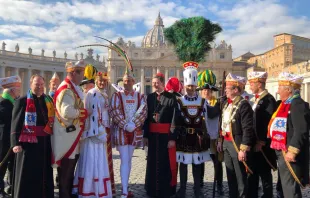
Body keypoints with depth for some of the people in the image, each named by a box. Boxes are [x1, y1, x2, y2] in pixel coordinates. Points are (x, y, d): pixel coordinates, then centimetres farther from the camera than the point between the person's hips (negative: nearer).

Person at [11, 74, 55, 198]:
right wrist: (15, 143, -14)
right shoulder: (22, 101, -2)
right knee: (27, 175, 5)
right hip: (28, 143, -4)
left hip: (45, 143, 4)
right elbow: (15, 123, -6)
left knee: (45, 173, 13)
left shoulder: (49, 101, 11)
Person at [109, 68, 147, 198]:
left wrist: (133, 124, -18)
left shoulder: (139, 96, 8)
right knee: (124, 160, -8)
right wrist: (125, 125, -18)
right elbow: (114, 111, -10)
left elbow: (143, 110, -5)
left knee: (128, 160, 11)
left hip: (135, 131, 4)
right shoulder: (117, 95, 0)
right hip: (121, 131, -3)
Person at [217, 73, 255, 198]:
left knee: (240, 177, 4)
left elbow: (248, 129, -20)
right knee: (230, 175, 18)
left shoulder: (243, 105, -16)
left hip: (237, 144, -8)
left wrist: (243, 149, -21)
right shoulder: (226, 104, 11)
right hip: (226, 143, 8)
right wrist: (220, 141, 17)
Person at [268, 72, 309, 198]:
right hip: (282, 152, 10)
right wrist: (278, 151, 19)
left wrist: (292, 151, -25)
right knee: (286, 186, 19)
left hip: (290, 155, -10)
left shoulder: (298, 104, -16)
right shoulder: (285, 104, 15)